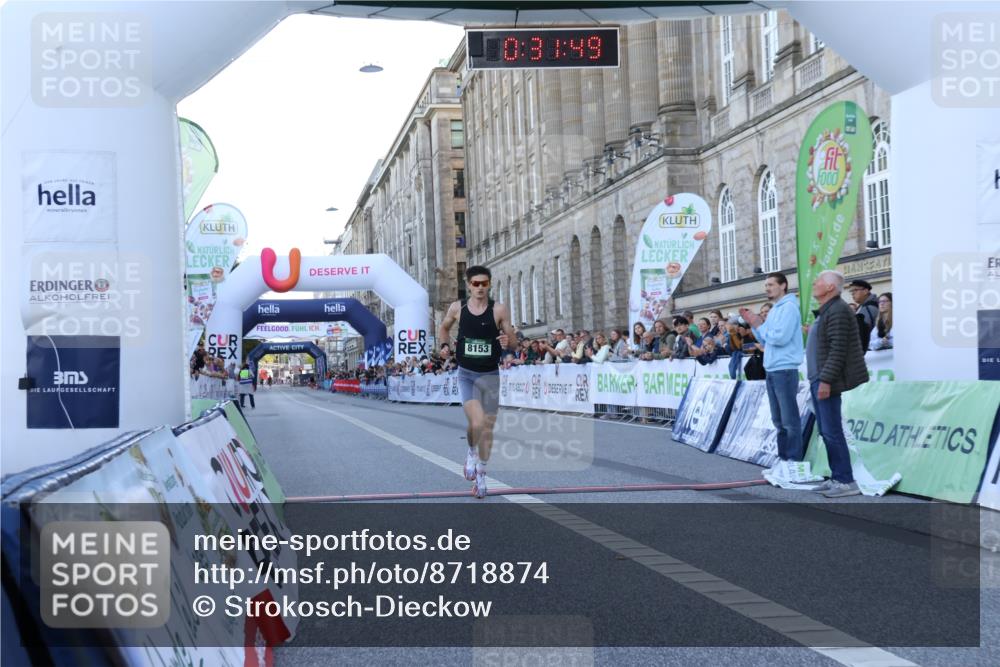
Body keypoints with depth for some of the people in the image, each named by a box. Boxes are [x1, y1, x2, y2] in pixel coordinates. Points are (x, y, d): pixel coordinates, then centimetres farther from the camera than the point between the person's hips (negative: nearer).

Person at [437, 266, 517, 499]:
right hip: (466, 374, -1)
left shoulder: (499, 309, -6)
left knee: (488, 428, 8)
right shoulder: (457, 308, -1)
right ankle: (471, 452, 13)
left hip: (490, 375, 1)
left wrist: (508, 340, -24)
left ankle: (481, 476, 25)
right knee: (476, 422, -20)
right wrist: (448, 345, 1)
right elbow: (443, 328, 18)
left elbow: (513, 339, -1)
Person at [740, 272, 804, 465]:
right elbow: (765, 339, 20)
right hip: (771, 370, 10)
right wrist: (753, 323, 7)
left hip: (785, 370, -10)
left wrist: (759, 326, -8)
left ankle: (794, 461, -4)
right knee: (779, 420, 14)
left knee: (790, 420, -7)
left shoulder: (789, 307, -10)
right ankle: (783, 458, 20)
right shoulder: (774, 310, 19)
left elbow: (780, 337, -21)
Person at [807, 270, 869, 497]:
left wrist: (826, 380, -24)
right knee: (826, 431, 12)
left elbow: (838, 350, -21)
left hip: (827, 382, -10)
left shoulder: (837, 311, -14)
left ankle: (846, 481, -6)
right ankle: (837, 477, 18)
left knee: (832, 432, -9)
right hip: (818, 381, 10)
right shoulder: (825, 311, 18)